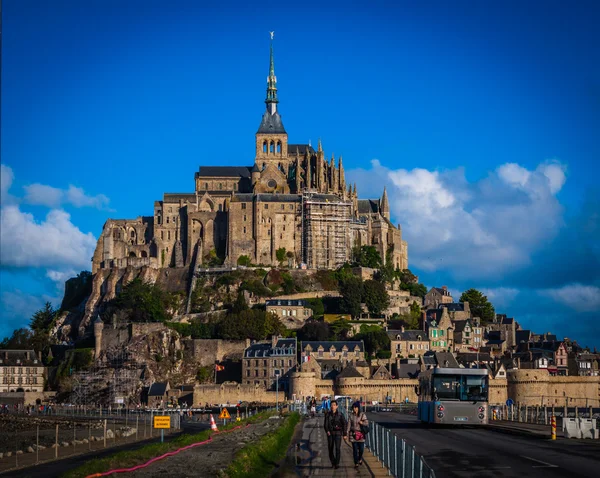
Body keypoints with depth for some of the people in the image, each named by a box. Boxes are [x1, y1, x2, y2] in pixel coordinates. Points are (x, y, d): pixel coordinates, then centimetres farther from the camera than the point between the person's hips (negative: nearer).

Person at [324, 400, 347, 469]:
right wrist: (327, 431, -20)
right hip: (330, 434, 2)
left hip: (338, 433, -2)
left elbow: (345, 424, 2)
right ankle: (333, 462, 23)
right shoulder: (327, 414, 3)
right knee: (330, 448, 5)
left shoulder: (340, 414, -2)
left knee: (337, 448, -14)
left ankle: (337, 463, -12)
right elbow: (326, 424, -1)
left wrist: (344, 434, -1)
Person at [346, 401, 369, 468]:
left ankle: (360, 458, 30)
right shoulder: (351, 415, 6)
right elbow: (349, 425, 6)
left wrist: (362, 422, -21)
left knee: (361, 449, -1)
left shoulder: (362, 415, 1)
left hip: (361, 434, -1)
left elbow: (367, 423, -1)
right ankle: (356, 463, 6)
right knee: (355, 449, -2)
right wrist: (347, 434, 1)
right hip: (353, 434, 1)